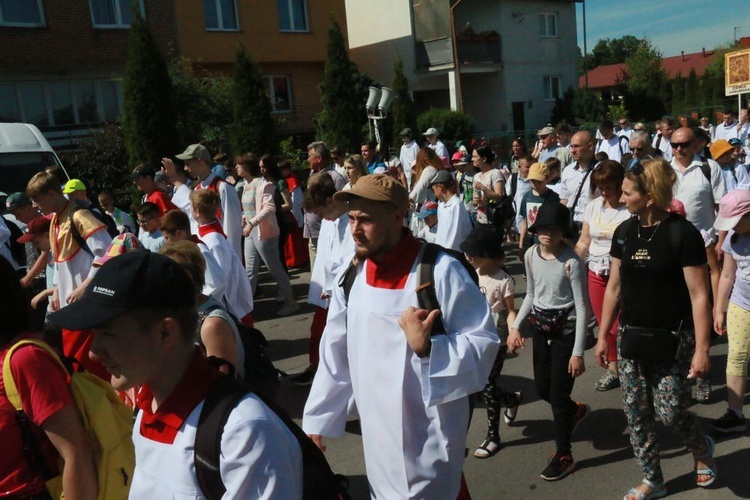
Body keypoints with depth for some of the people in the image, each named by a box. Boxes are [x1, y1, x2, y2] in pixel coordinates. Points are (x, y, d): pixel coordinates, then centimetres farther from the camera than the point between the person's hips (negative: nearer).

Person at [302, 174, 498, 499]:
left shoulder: (440, 270, -19)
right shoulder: (352, 274, -1)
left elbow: (483, 340, -15)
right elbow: (336, 352, 6)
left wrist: (426, 348, -29)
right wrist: (316, 418, 10)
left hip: (428, 433, -5)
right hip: (376, 431, 6)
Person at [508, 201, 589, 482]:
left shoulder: (571, 262, -20)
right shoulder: (531, 255, -2)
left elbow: (582, 309, -17)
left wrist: (578, 353, -18)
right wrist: (515, 326, 2)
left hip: (566, 330, -6)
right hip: (539, 326, 6)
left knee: (558, 394, 1)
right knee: (542, 388, 17)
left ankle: (563, 456, 19)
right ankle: (575, 411, 50)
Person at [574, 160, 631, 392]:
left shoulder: (632, 210, -13)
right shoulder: (592, 207, 5)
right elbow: (583, 242, 11)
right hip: (597, 274, 5)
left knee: (620, 327, -4)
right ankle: (613, 370, 29)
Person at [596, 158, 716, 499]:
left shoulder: (682, 233, -14)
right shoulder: (624, 232, 2)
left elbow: (699, 295, -13)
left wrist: (701, 349, -15)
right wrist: (603, 336, 10)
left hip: (672, 340, -5)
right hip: (631, 336, 5)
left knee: (671, 413, 0)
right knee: (636, 413, 9)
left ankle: (702, 448, 34)